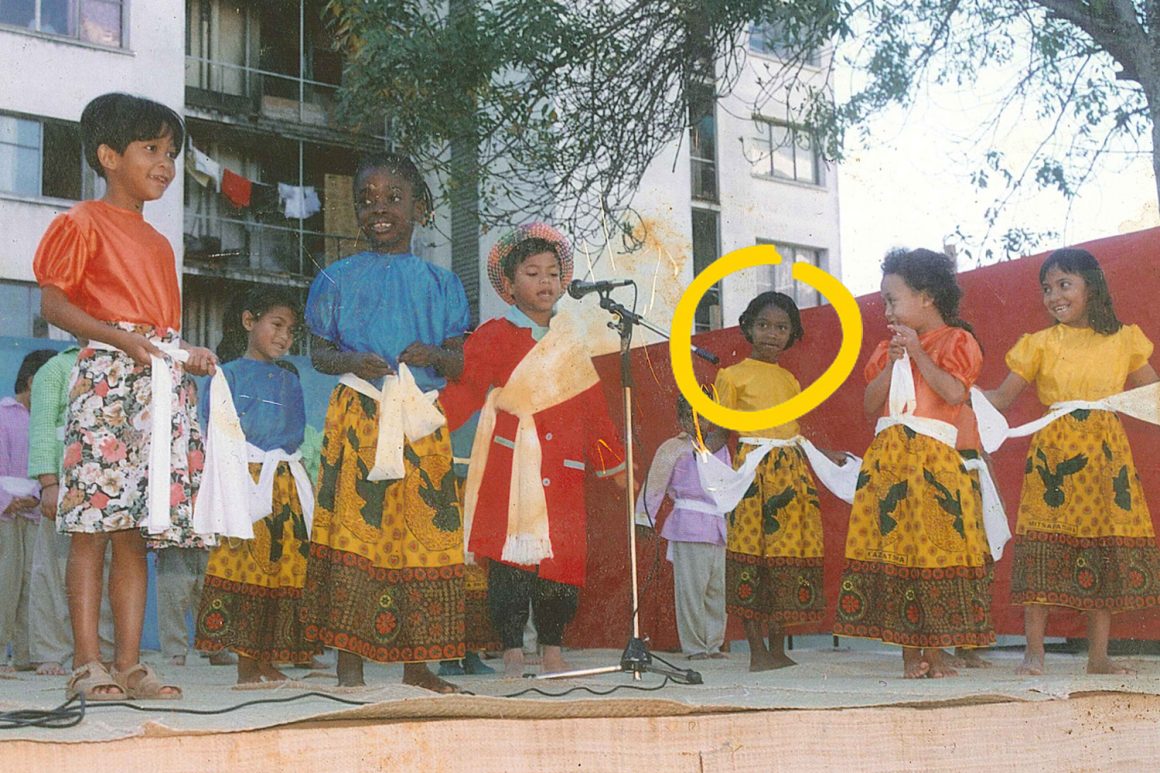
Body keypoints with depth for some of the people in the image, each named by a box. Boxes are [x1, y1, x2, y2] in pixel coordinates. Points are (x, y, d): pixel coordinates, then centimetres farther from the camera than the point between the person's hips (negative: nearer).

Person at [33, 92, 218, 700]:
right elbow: (53, 304, -5)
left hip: (163, 387, 7)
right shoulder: (84, 223, 3)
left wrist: (191, 356, 7)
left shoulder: (159, 244, 24)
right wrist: (121, 339, -16)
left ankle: (129, 665, 6)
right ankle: (88, 665, -5)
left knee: (136, 531, 5)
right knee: (93, 525, -8)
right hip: (106, 379, -7)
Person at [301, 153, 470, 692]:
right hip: (358, 418, -2)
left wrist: (435, 355, -12)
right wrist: (350, 360, -14)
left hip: (421, 421, 2)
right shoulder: (338, 279, 8)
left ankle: (417, 665, 9)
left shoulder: (440, 283, 11)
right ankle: (349, 664, 0)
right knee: (351, 529, -7)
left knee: (424, 533, 0)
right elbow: (319, 352, 7)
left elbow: (460, 362, 9)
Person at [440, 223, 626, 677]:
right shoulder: (493, 337, 5)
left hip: (562, 474, 4)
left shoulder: (569, 345, 18)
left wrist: (614, 465, 22)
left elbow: (592, 410, 21)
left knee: (563, 559, 0)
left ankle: (553, 652, 13)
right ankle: (513, 654, 2)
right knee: (510, 560, -7)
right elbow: (465, 388, -5)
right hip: (510, 469, -3)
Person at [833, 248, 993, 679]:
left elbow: (954, 392, -13)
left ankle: (936, 652, 0)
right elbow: (870, 405, 10)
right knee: (894, 550, -1)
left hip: (933, 458, -5)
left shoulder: (956, 341, 4)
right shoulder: (888, 347, 19)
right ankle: (910, 653, 4)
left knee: (936, 549, -7)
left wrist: (917, 353, -9)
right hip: (887, 458, 5)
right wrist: (893, 363, 0)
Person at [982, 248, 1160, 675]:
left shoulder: (1123, 340, 10)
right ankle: (1034, 653, -1)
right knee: (1043, 550, -7)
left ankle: (1098, 655, 10)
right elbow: (1002, 396, 6)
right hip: (1053, 456, -1)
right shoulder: (1040, 344, 7)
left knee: (1105, 552, 1)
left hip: (1105, 456, 1)